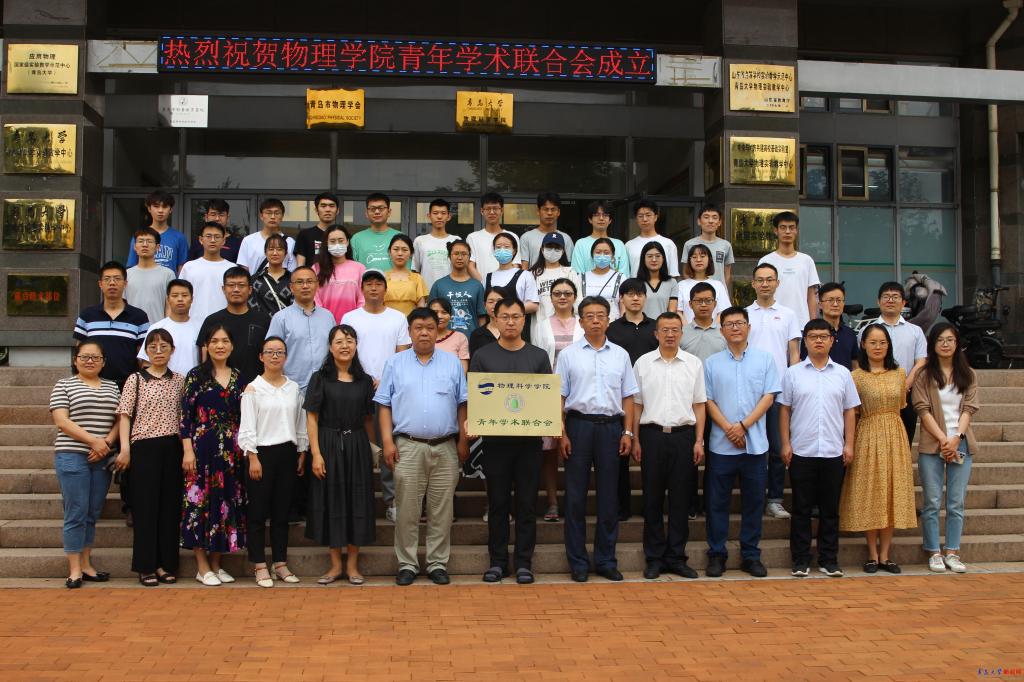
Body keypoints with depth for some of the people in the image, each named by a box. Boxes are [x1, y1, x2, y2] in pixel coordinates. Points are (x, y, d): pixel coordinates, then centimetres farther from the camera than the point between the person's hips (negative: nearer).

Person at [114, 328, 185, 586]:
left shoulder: (179, 380, 10)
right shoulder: (135, 379, 2)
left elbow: (183, 417, 12)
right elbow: (124, 415, -2)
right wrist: (125, 448, -12)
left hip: (172, 447, 3)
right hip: (144, 447, -3)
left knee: (170, 505, 5)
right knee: (145, 506, 0)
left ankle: (165, 564, 14)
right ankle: (146, 567, 7)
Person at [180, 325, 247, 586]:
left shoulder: (238, 377, 11)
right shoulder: (196, 376, -2)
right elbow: (185, 415, -6)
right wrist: (188, 450, -13)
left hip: (231, 450, 5)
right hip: (202, 447, -4)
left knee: (226, 501, 6)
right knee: (201, 501, -2)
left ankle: (216, 563, 17)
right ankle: (202, 567, 6)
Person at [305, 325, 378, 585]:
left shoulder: (365, 381, 7)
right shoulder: (321, 378, -1)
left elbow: (368, 419, 11)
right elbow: (312, 418, -4)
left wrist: (373, 448, 5)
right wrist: (316, 453, -12)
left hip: (357, 447, 2)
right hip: (328, 444, -2)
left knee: (357, 502, 4)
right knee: (331, 502, 4)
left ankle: (352, 564, 15)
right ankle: (335, 564, 16)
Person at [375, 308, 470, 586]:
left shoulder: (452, 363, 10)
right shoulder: (395, 363, 7)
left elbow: (462, 404, 10)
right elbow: (384, 405, 5)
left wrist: (463, 440, 3)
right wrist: (387, 441, -4)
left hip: (445, 447, 1)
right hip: (408, 446, -1)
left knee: (441, 510, 4)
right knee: (407, 510, 2)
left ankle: (438, 563, 14)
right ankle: (407, 564, 12)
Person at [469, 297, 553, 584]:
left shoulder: (539, 356, 8)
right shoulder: (483, 356, 5)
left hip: (529, 439, 1)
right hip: (495, 439, 0)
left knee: (526, 502, 4)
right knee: (498, 502, 6)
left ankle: (523, 562, 13)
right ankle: (497, 561, 15)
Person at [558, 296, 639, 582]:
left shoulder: (620, 355, 10)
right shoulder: (568, 355, 3)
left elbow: (627, 397, 10)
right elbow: (559, 397, 2)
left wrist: (627, 432, 2)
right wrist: (562, 434, -6)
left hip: (611, 426, 2)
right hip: (579, 424, -2)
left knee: (609, 495, 6)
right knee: (576, 494, 2)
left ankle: (606, 559, 16)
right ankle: (578, 561, 10)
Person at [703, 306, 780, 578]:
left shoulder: (765, 359, 6)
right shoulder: (711, 363, 6)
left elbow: (769, 396, 0)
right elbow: (708, 400, 1)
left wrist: (743, 425, -11)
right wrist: (729, 429, -11)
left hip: (755, 443, 0)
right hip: (721, 444, 0)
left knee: (753, 501, 6)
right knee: (717, 502, 3)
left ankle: (751, 555, 16)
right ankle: (717, 555, 12)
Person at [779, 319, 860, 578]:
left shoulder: (842, 373, 8)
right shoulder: (793, 373, 3)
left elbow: (850, 411, 9)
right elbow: (785, 410, 4)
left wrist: (849, 444, 3)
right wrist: (785, 444, -2)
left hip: (834, 452, 2)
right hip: (801, 452, -1)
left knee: (830, 509, 7)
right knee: (802, 509, 4)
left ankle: (829, 560, 15)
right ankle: (800, 560, 10)